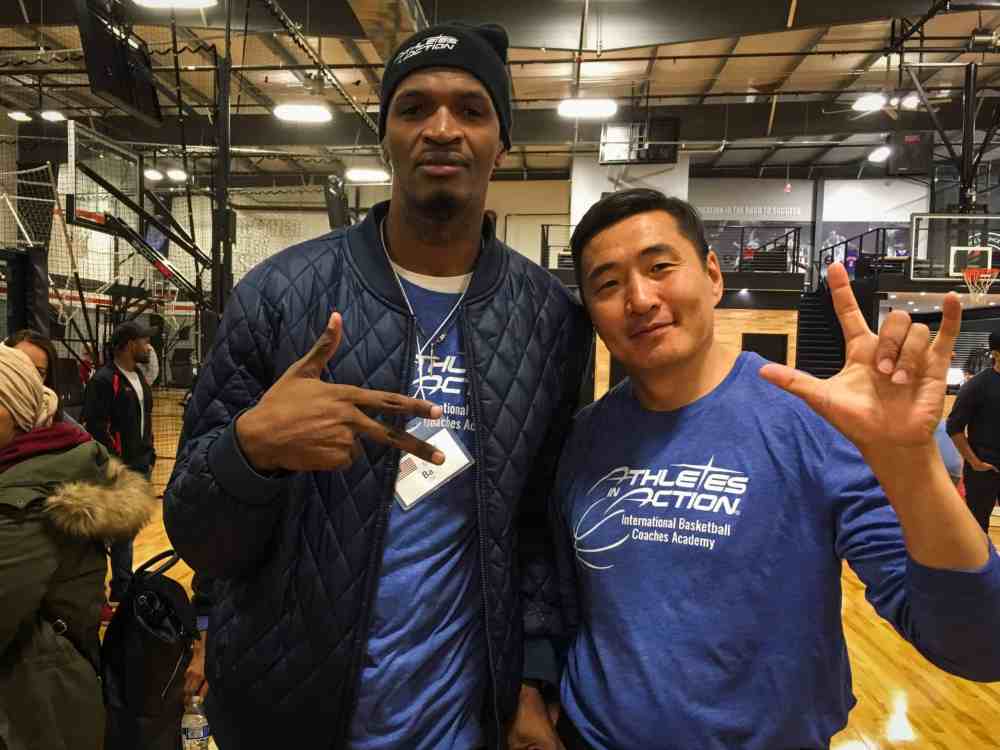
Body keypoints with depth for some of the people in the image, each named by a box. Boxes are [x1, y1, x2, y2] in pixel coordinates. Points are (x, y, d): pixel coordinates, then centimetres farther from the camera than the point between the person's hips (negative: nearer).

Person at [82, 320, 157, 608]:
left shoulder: (139, 378, 13)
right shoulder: (104, 380, -15)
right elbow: (94, 426, -20)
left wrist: (149, 455, 16)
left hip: (140, 467, 9)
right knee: (119, 531, -1)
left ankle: (123, 589, 29)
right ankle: (120, 593, 9)